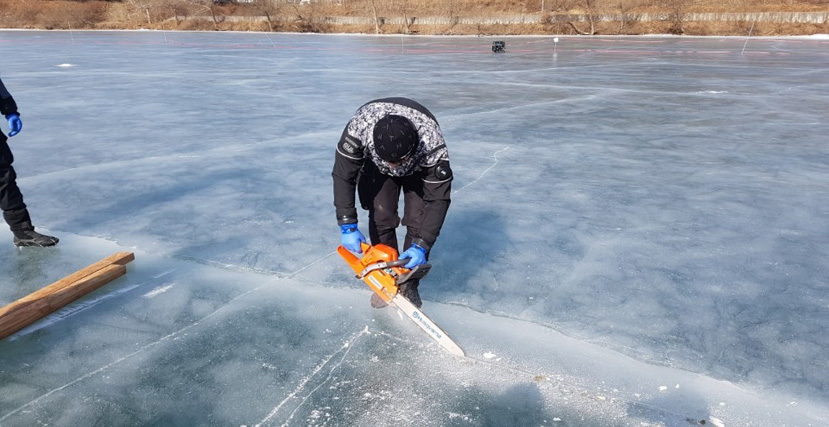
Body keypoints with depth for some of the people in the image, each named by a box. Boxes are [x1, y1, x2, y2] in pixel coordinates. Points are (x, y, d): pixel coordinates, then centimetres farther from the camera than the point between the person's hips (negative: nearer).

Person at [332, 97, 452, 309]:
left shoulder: (432, 145, -42)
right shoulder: (359, 126, -40)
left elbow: (438, 199, -36)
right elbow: (343, 176, -30)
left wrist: (422, 246, -41)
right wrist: (348, 226, -35)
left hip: (420, 168, -1)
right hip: (376, 166, 1)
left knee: (418, 222, -13)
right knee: (381, 217, -10)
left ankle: (409, 286, 4)